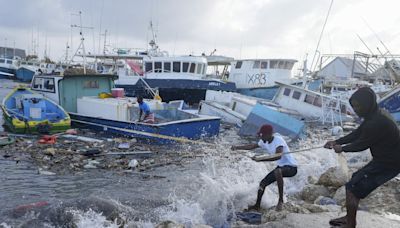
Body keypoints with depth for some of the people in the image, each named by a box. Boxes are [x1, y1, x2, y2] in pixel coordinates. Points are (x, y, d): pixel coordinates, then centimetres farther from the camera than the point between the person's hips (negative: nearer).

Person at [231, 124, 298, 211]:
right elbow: (253, 146, 16)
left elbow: (278, 156, -40)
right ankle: (257, 206, 30)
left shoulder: (278, 140, -25)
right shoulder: (264, 142, -1)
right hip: (281, 166, 9)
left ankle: (281, 200, -28)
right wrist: (237, 147, 11)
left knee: (277, 171, -40)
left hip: (291, 167, -9)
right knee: (263, 183, 9)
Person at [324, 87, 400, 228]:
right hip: (385, 158, 10)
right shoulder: (376, 115, 4)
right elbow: (357, 134, 12)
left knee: (352, 188, -6)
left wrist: (342, 148, -1)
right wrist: (336, 142, 8)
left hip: (388, 163, -10)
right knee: (356, 180, 18)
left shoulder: (377, 122, -29)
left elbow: (362, 144, -17)